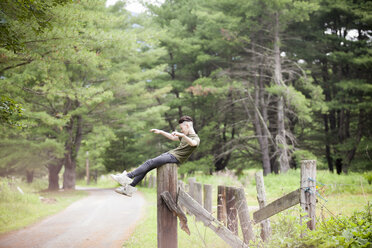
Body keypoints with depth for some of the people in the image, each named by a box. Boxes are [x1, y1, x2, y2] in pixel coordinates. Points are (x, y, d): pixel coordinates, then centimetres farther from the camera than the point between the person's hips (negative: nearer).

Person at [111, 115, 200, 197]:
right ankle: (129, 187, -3)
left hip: (175, 157, -9)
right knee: (146, 168, -2)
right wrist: (160, 132, 31)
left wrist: (182, 135, -47)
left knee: (149, 163, -20)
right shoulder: (185, 136, 23)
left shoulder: (196, 138, -8)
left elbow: (193, 143, -32)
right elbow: (173, 137, 38)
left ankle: (128, 176, -22)